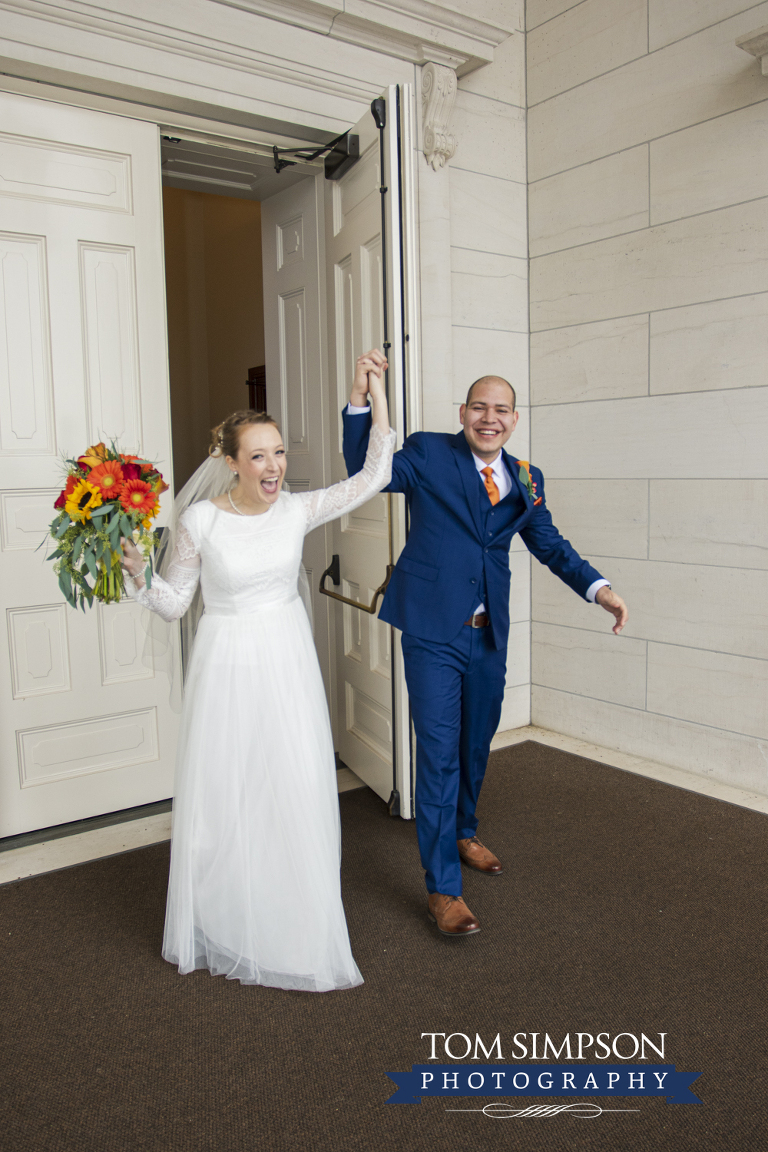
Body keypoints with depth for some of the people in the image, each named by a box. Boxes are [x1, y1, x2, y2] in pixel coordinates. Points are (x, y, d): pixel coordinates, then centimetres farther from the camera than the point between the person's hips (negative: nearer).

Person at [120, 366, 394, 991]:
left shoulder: (297, 509, -4)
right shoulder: (200, 520, -10)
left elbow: (374, 476, -6)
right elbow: (175, 603, -1)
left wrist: (377, 393, -8)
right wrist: (137, 571, -19)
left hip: (288, 664, 2)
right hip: (227, 667, -2)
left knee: (298, 795, 6)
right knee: (224, 798, 9)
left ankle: (295, 932, 28)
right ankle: (225, 931, 32)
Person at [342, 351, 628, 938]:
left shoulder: (527, 480, 8)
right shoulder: (428, 454, -4)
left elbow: (550, 545, 11)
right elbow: (366, 472, -10)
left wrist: (599, 588, -4)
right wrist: (360, 397, -23)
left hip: (489, 635, 5)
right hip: (434, 633, -5)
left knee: (476, 745, 20)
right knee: (439, 754, -3)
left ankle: (463, 832, 46)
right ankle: (442, 888, 9)